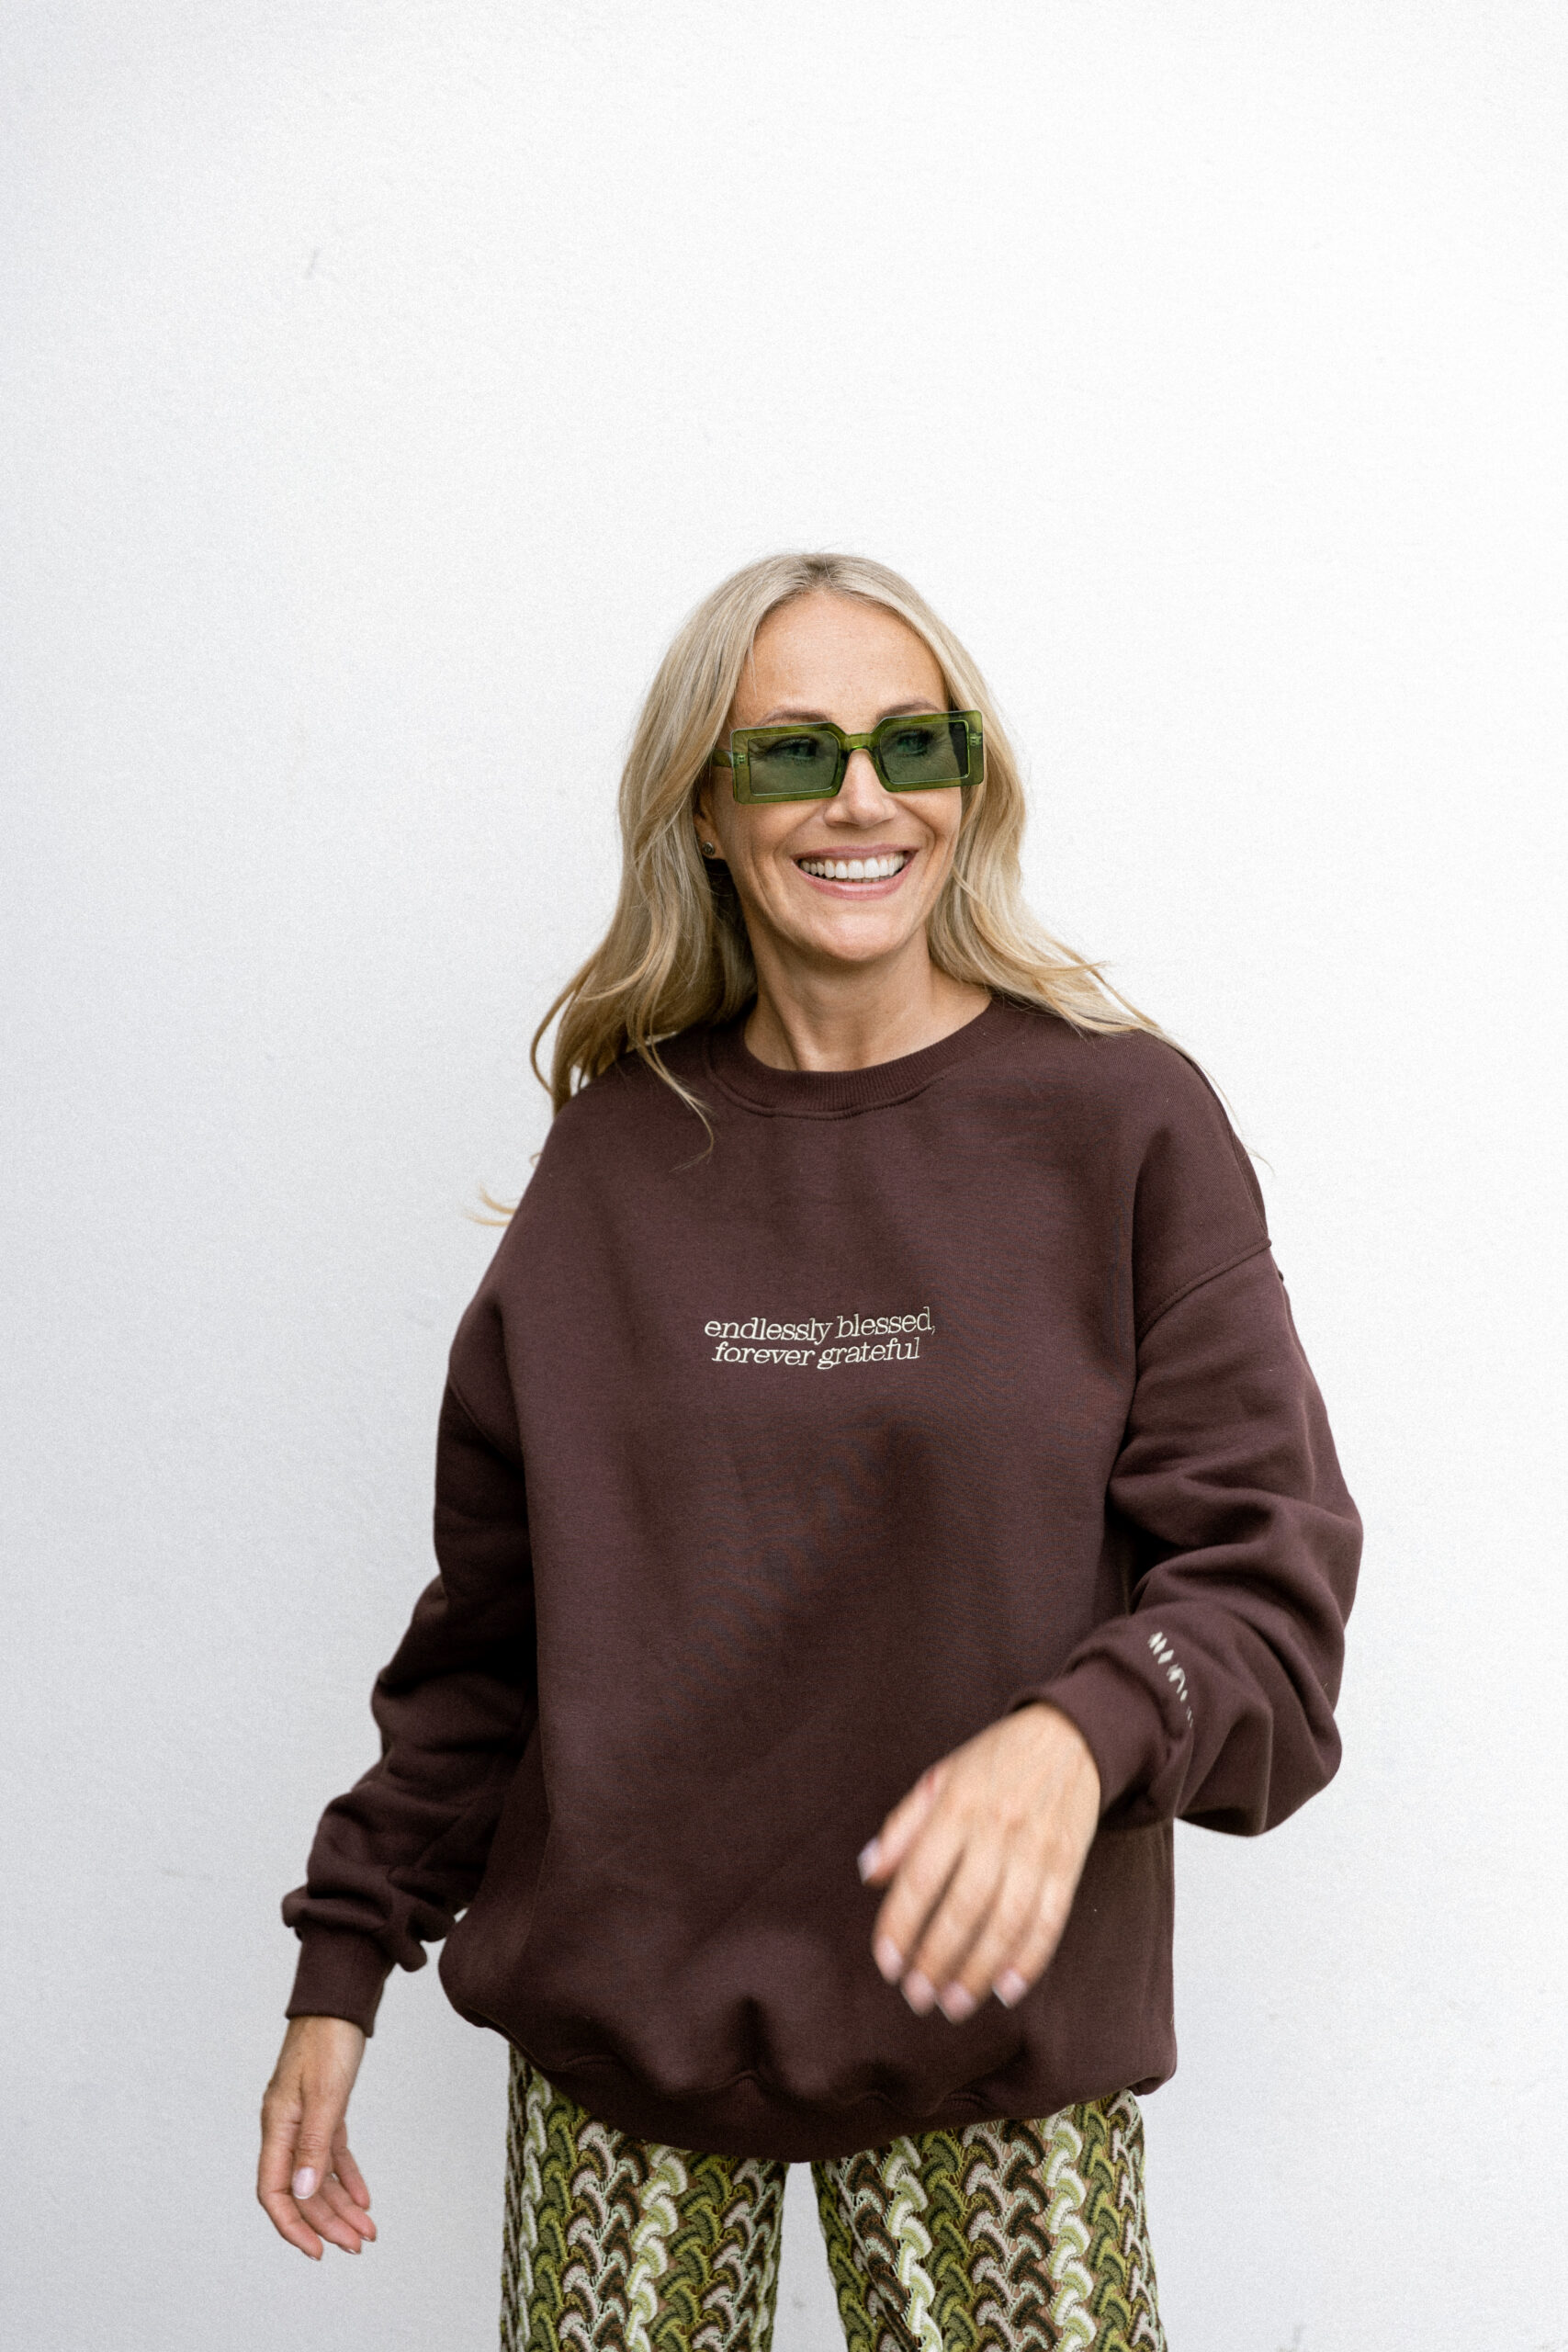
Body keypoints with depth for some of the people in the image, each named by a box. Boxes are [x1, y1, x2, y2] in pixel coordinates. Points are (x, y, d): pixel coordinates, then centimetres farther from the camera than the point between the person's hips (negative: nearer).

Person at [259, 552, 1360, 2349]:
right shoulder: (619, 1148, 4)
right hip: (616, 2019, 2)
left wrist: (1081, 1730, -27)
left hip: (992, 2046, -2)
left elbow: (1271, 1576, -7)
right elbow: (492, 1609, 10)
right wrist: (347, 1951, 8)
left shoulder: (1123, 1119, -4)